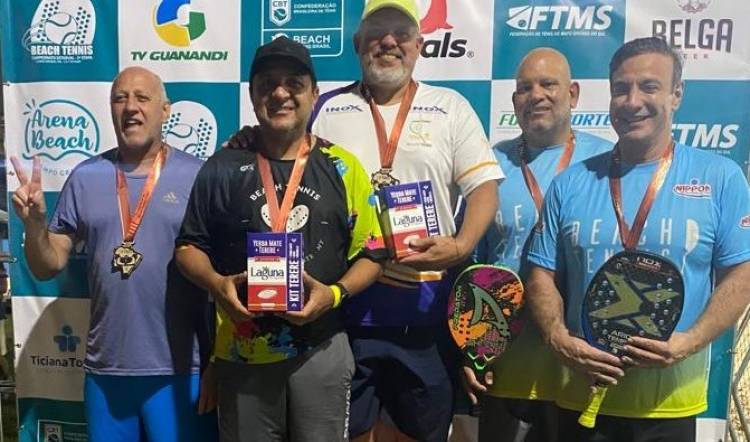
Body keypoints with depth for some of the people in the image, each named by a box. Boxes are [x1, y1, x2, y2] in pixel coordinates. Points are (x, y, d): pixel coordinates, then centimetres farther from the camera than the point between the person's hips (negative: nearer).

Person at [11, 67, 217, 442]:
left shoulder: (198, 176, -6)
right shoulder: (85, 178, 3)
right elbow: (48, 267, 7)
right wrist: (34, 222, -13)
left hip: (180, 367, -3)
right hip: (106, 368, 3)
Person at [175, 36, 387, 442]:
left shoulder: (342, 166, 0)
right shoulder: (223, 167, 0)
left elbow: (371, 252, 2)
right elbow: (190, 245, 6)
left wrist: (335, 293, -15)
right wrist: (216, 282, -13)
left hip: (321, 348, 0)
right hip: (244, 350, 0)